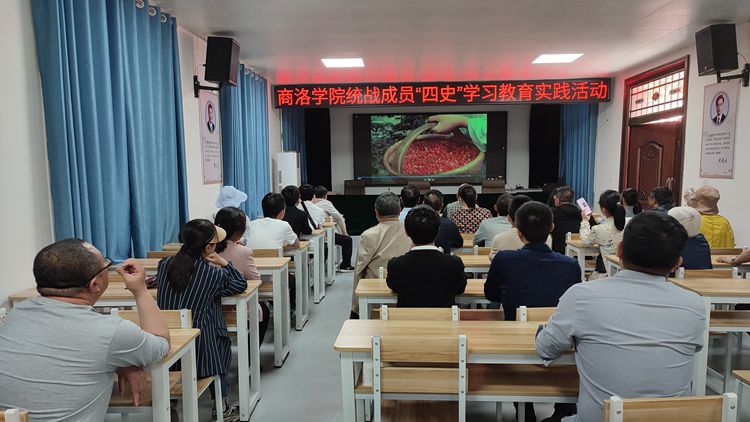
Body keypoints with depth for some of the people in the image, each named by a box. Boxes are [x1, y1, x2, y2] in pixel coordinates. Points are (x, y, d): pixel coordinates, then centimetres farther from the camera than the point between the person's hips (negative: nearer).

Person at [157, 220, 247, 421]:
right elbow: (241, 284, 7)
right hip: (198, 352, -4)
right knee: (222, 340, 28)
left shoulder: (164, 265, 0)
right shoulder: (214, 275, -10)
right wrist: (223, 263, 7)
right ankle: (222, 406, 31)